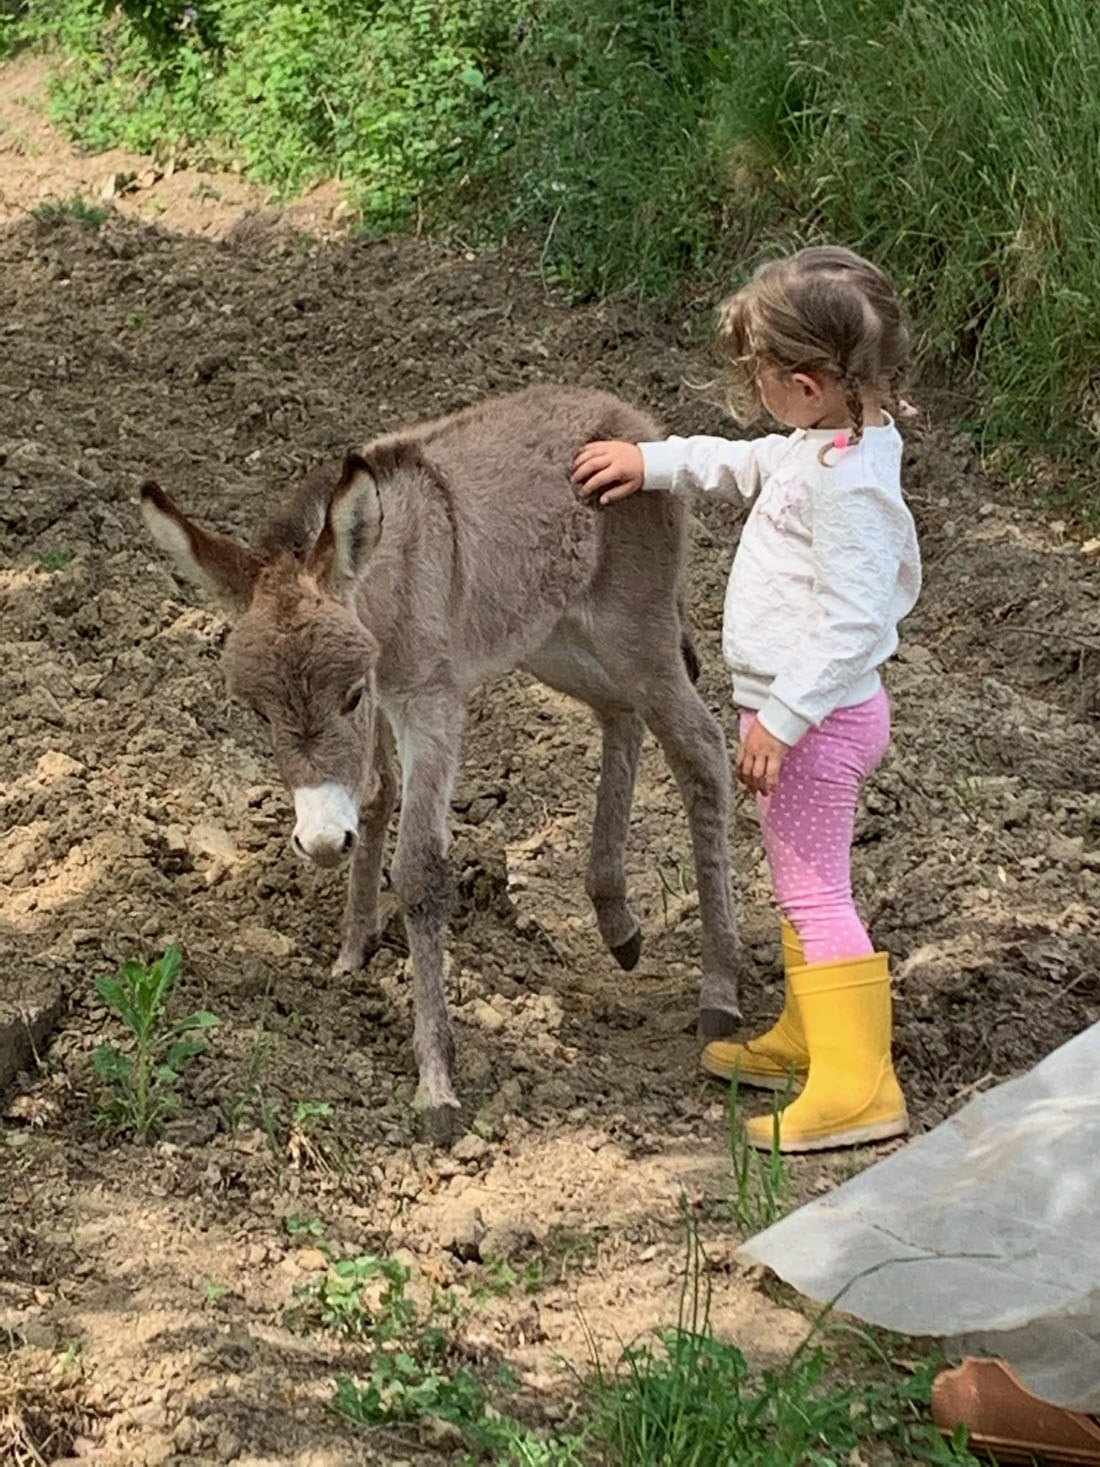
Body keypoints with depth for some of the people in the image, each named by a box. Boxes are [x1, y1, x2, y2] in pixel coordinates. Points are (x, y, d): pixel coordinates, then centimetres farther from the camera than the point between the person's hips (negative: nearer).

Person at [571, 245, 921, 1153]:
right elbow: (745, 464, 24)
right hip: (813, 711, 10)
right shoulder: (827, 446, 3)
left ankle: (856, 1085, -3)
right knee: (808, 885, 21)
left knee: (814, 893, -5)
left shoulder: (845, 479, -26)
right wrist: (654, 463, 21)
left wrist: (782, 718, -26)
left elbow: (853, 621, -29)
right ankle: (809, 1039, 35)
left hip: (819, 718, -10)